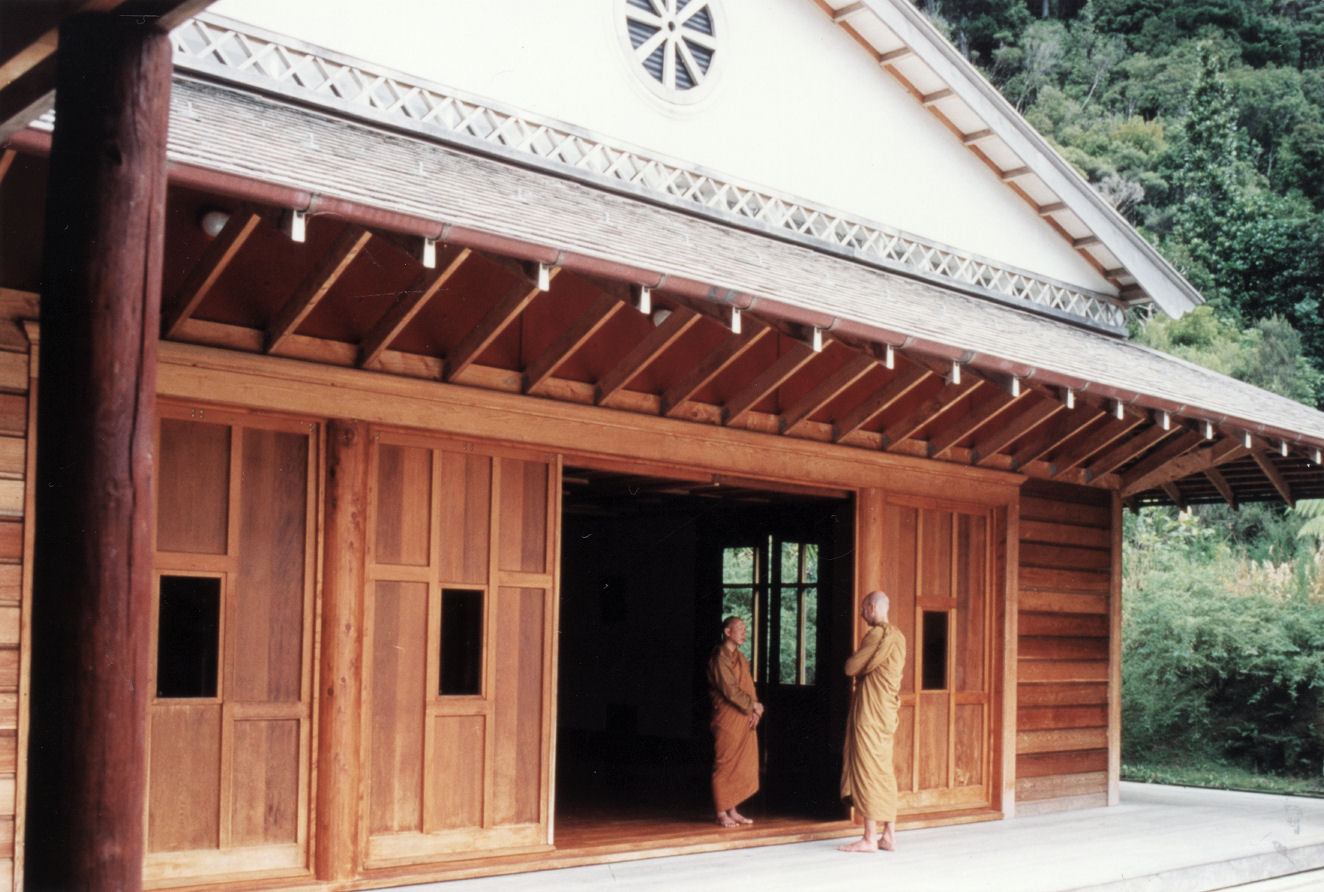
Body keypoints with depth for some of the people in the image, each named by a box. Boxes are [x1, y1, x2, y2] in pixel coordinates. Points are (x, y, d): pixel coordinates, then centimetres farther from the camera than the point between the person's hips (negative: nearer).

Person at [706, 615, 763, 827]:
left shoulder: (739, 657, 17)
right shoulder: (720, 658, -11)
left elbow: (749, 687, 15)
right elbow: (730, 690, -18)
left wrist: (755, 711, 0)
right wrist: (753, 705, -12)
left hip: (744, 720, 9)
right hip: (727, 719, -9)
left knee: (742, 765, 10)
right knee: (725, 766, -4)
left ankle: (732, 811, 16)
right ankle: (722, 813, 2)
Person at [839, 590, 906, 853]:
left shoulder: (877, 635, -15)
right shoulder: (898, 636, 14)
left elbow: (850, 668, -14)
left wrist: (852, 660, 7)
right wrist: (861, 667, 8)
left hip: (869, 713, -9)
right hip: (887, 712, 9)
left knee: (867, 771, -5)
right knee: (884, 773, 11)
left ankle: (870, 838, -5)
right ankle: (889, 835, 12)